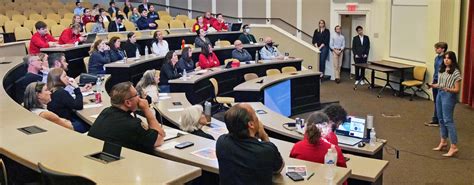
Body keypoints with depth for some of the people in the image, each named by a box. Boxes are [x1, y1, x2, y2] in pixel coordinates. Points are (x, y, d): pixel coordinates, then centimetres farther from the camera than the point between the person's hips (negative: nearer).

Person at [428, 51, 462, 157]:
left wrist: (448, 89, -30)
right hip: (440, 94, 8)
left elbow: (457, 89, -13)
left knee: (448, 120, -9)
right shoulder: (441, 70, 9)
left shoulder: (455, 72, -13)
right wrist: (433, 85, 1)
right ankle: (443, 142, 28)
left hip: (449, 96, -8)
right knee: (441, 119, 14)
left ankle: (454, 147, -5)